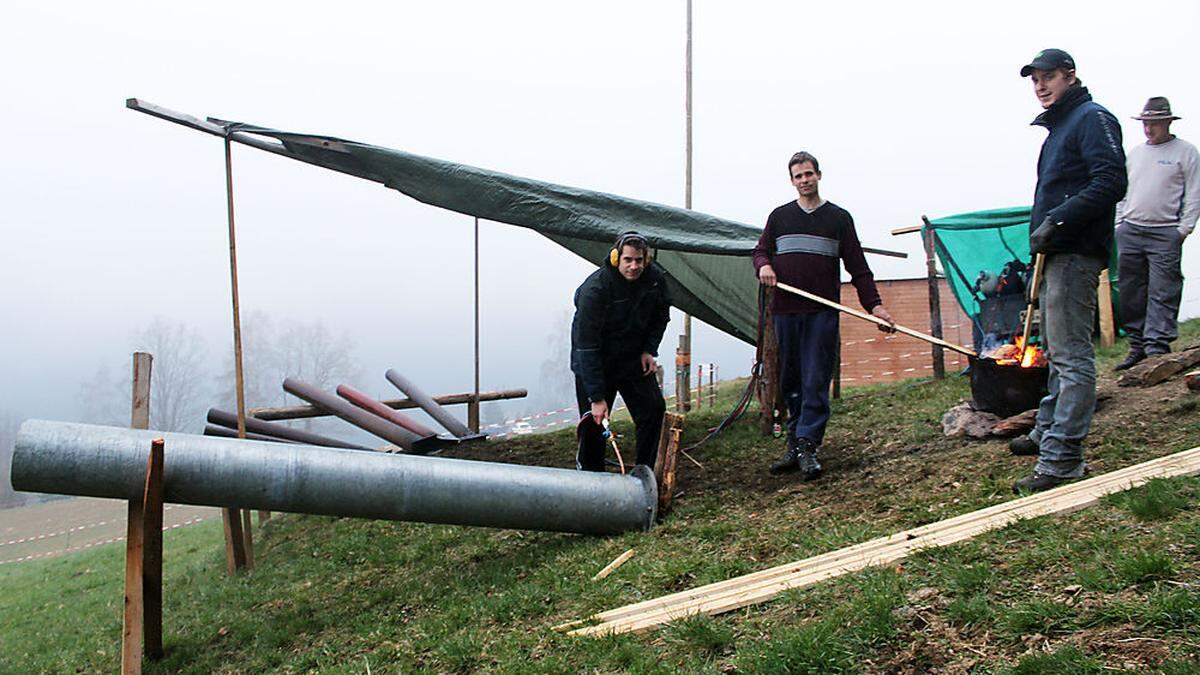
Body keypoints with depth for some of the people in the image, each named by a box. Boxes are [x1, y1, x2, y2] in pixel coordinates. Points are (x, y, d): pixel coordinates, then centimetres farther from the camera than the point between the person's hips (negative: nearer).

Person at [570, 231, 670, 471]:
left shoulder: (655, 278, -12)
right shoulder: (595, 288, -30)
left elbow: (661, 316, 11)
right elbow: (587, 345, -30)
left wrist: (649, 350, -3)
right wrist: (597, 398, -32)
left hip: (635, 360, 5)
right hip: (595, 363, -5)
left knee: (654, 410, 2)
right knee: (595, 423, -5)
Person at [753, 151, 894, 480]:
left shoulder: (839, 217, 9)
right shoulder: (779, 216, 15)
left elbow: (857, 265, 7)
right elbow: (761, 250, 19)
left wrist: (874, 303, -3)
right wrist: (764, 265, -6)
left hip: (823, 313, -2)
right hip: (785, 311, 2)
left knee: (816, 380, -7)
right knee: (791, 381, 5)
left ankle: (807, 446, -6)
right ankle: (794, 447, 11)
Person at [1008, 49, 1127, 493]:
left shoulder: (1093, 119, -7)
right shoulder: (1057, 127, 23)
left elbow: (1111, 182, -19)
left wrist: (1057, 221, -22)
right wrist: (1042, 232, 15)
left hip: (1075, 255, -11)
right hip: (1054, 254, 11)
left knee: (1071, 356, -11)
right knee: (1058, 352, 19)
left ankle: (1063, 457, -11)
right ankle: (1048, 432, 32)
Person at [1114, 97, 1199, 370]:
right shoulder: (1134, 153, 17)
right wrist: (1119, 224, 11)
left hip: (1165, 234, -5)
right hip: (1129, 231, 5)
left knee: (1163, 293, -8)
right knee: (1130, 293, 5)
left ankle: (1158, 347, -8)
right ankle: (1137, 347, 12)